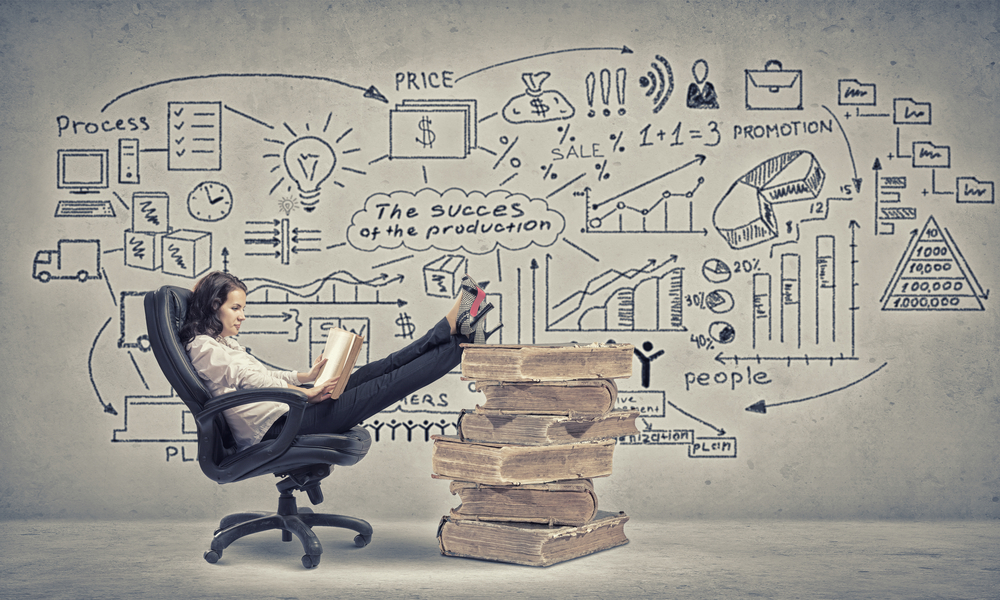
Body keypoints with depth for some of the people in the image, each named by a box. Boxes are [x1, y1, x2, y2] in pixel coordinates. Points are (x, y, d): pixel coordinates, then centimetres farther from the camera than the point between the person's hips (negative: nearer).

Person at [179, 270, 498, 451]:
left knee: (373, 373, -2)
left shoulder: (223, 343, 24)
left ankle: (454, 326, -8)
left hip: (284, 414, 10)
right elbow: (248, 379, -14)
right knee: (377, 389, -13)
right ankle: (461, 341, -16)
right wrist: (306, 393, -17)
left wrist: (307, 375, 10)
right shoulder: (202, 347, -7)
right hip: (274, 428, -10)